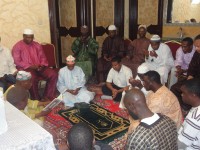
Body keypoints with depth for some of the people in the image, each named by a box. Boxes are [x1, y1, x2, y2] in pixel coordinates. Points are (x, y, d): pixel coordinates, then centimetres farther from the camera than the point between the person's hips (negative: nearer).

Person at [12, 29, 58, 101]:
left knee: (54, 74, -18)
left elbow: (43, 57, 14)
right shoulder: (17, 46, 0)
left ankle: (47, 96, -9)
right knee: (32, 78, -37)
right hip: (26, 69, -4)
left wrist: (42, 65, -8)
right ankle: (37, 99, -16)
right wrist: (31, 66, -18)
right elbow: (17, 62, -8)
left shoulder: (37, 45, 14)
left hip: (39, 68, 5)